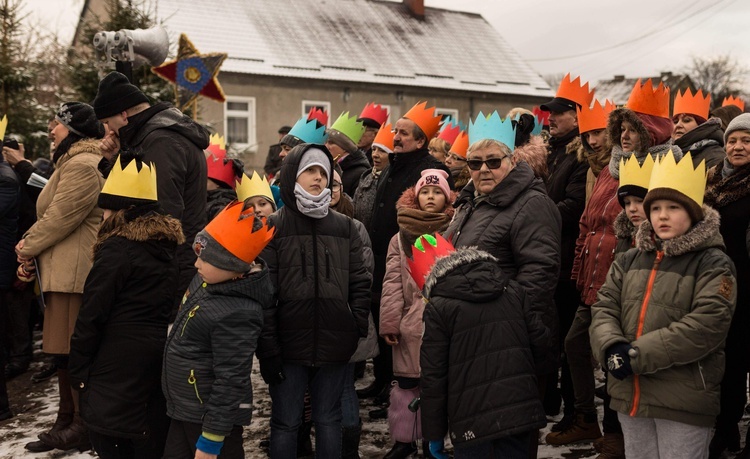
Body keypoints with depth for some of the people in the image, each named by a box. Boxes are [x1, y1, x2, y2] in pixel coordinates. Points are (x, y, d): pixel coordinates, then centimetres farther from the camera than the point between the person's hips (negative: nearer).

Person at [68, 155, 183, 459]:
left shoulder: (117, 250, -14)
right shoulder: (166, 245, 8)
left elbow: (92, 315, -13)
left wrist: (78, 368, -5)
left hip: (119, 365, -7)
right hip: (157, 356, 7)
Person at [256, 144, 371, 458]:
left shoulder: (345, 227, 9)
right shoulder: (273, 227, 0)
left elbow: (359, 284, 9)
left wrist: (360, 330, 0)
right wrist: (267, 347, -10)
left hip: (335, 344, 2)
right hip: (289, 344, -2)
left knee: (329, 420, 14)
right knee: (286, 422, 8)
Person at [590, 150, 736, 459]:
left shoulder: (714, 264, -6)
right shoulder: (629, 260, 11)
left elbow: (706, 325, -18)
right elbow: (604, 309, 5)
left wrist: (638, 354, -22)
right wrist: (612, 347, -17)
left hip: (683, 399, -5)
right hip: (630, 393, 6)